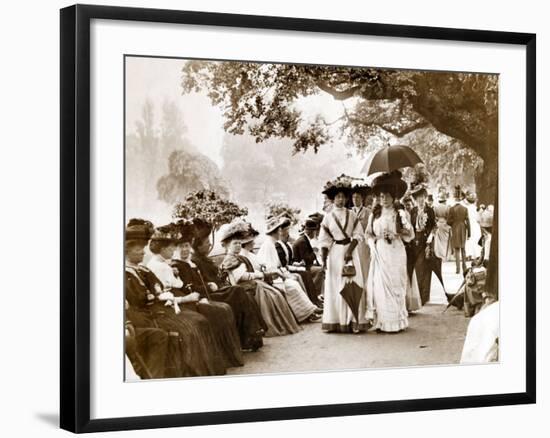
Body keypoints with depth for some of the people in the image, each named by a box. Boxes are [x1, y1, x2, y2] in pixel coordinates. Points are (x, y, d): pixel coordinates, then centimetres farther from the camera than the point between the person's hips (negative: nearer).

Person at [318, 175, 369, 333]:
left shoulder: (352, 215, 5)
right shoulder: (328, 217, 3)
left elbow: (358, 235, 0)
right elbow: (324, 240, 1)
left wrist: (349, 250, -13)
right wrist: (323, 259, -7)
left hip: (350, 251, 1)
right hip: (335, 253, 0)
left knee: (353, 285, -3)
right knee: (335, 287, 1)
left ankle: (354, 321, 0)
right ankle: (335, 322, 5)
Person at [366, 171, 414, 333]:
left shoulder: (400, 214, 2)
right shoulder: (374, 215, 11)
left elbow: (410, 234, -1)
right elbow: (368, 233, 12)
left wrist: (395, 234, -15)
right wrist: (377, 237, -7)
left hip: (394, 254, -3)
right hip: (379, 254, 3)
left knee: (394, 286, -4)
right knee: (379, 286, -2)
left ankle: (396, 322, 1)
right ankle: (381, 322, 2)